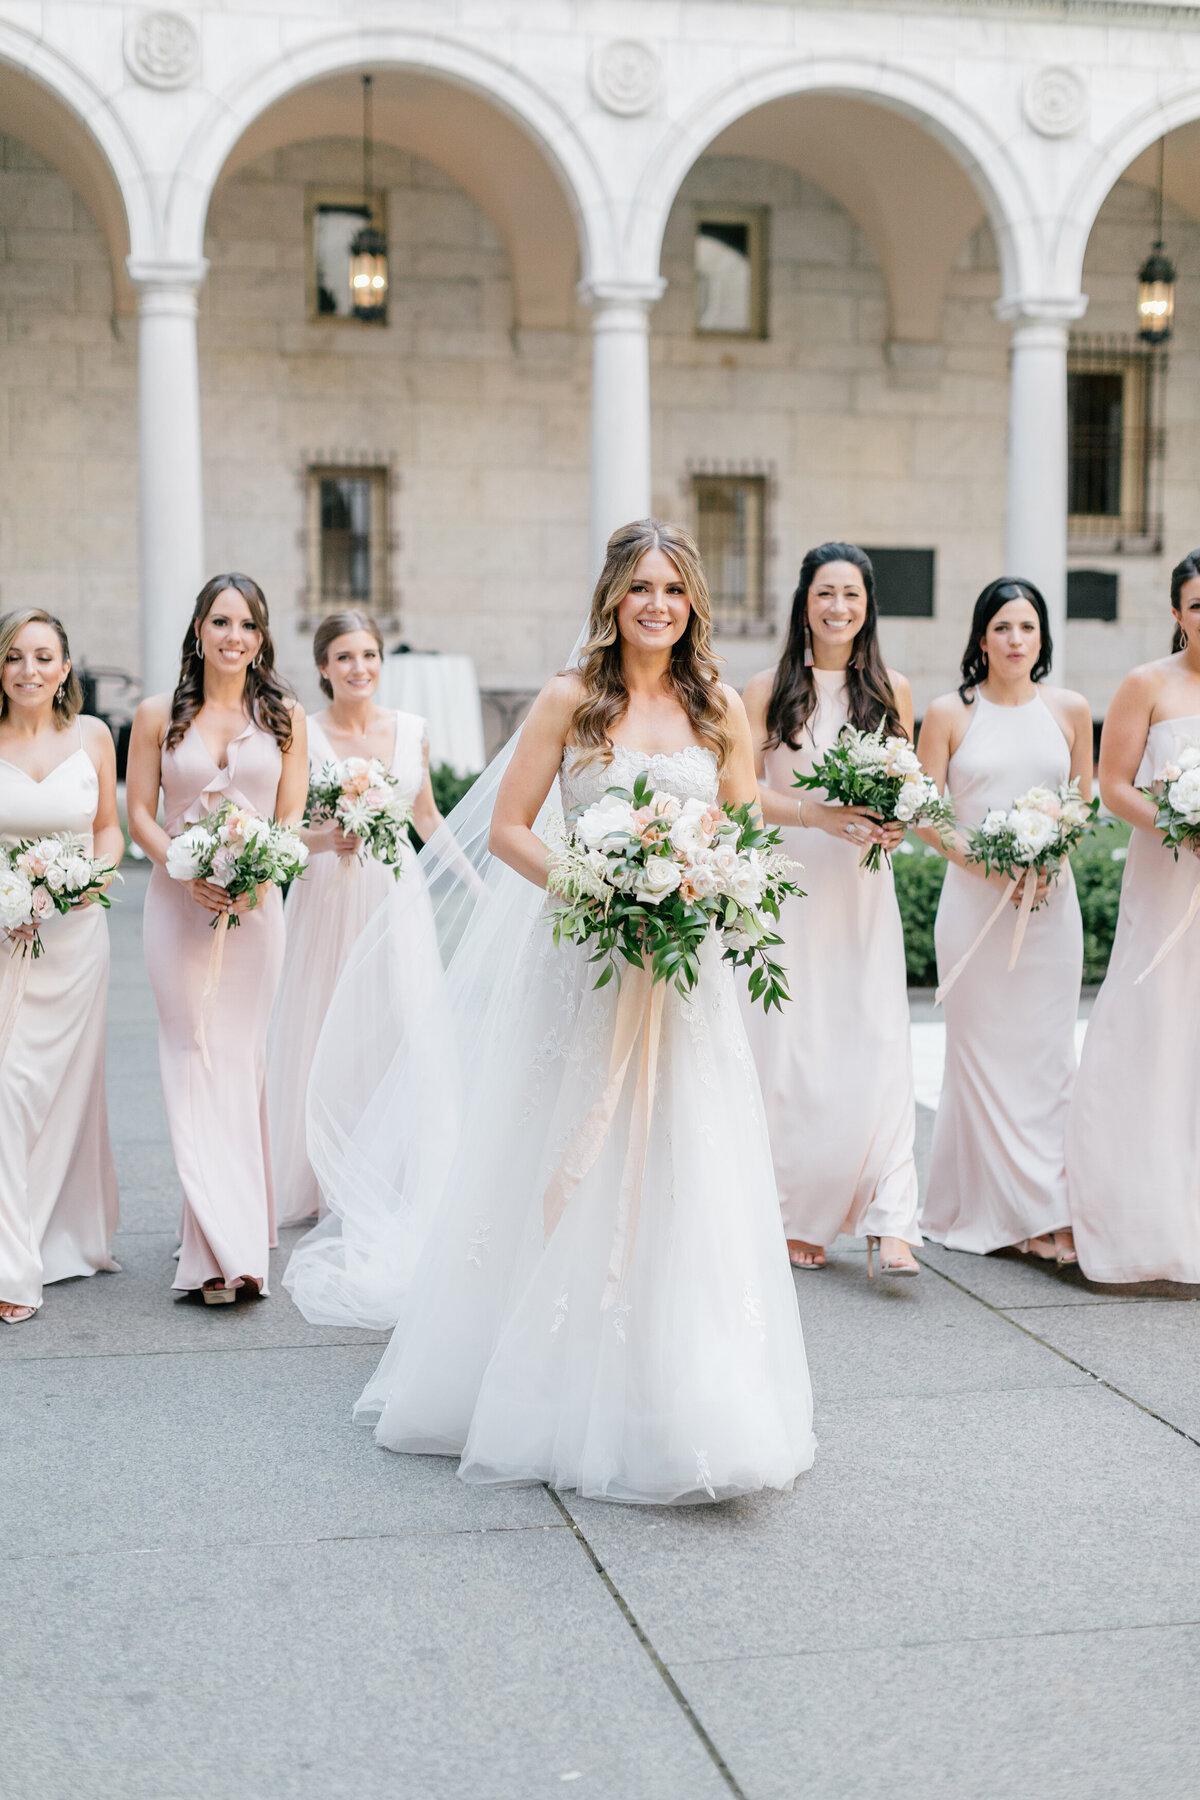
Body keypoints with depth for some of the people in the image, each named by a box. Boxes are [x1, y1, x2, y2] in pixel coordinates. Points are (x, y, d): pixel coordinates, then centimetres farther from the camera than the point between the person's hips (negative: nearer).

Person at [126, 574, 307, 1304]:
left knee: (242, 1055, 5)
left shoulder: (285, 715, 6)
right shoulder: (158, 716, 4)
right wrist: (188, 870, -13)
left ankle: (242, 1231, 14)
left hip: (256, 903, 1)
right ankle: (220, 1247, -5)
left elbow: (291, 817, 4)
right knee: (193, 1056, -5)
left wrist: (257, 874, -14)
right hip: (178, 901, -1)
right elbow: (139, 814, 3)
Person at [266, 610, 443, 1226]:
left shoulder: (412, 730, 5)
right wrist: (327, 840, -25)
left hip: (398, 892, 3)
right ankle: (321, 1180, 13)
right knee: (327, 1032, 1)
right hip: (328, 895, -3)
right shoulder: (304, 736, -5)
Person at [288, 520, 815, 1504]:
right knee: (566, 1178, 3)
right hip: (581, 963, -2)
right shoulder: (571, 699, 0)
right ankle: (557, 1396, 18)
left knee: (682, 1185, 1)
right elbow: (507, 828, -2)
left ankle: (685, 1411, 11)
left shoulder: (720, 709, 8)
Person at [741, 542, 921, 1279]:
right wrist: (817, 814, -17)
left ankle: (890, 1221, -10)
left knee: (878, 1043, -8)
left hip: (864, 887, 2)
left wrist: (899, 823, -7)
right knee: (790, 1046, 0)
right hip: (789, 886, -2)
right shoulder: (768, 690, 2)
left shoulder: (891, 690, 10)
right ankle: (796, 1214, 12)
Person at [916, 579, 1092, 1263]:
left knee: (1047, 1051, 2)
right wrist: (990, 865, -12)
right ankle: (988, 1209, 9)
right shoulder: (950, 713, 1)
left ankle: (1046, 1211, 8)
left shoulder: (1070, 709, 7)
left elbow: (1084, 801, 13)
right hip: (974, 897, -2)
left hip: (1052, 898, 2)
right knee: (982, 1050, 0)